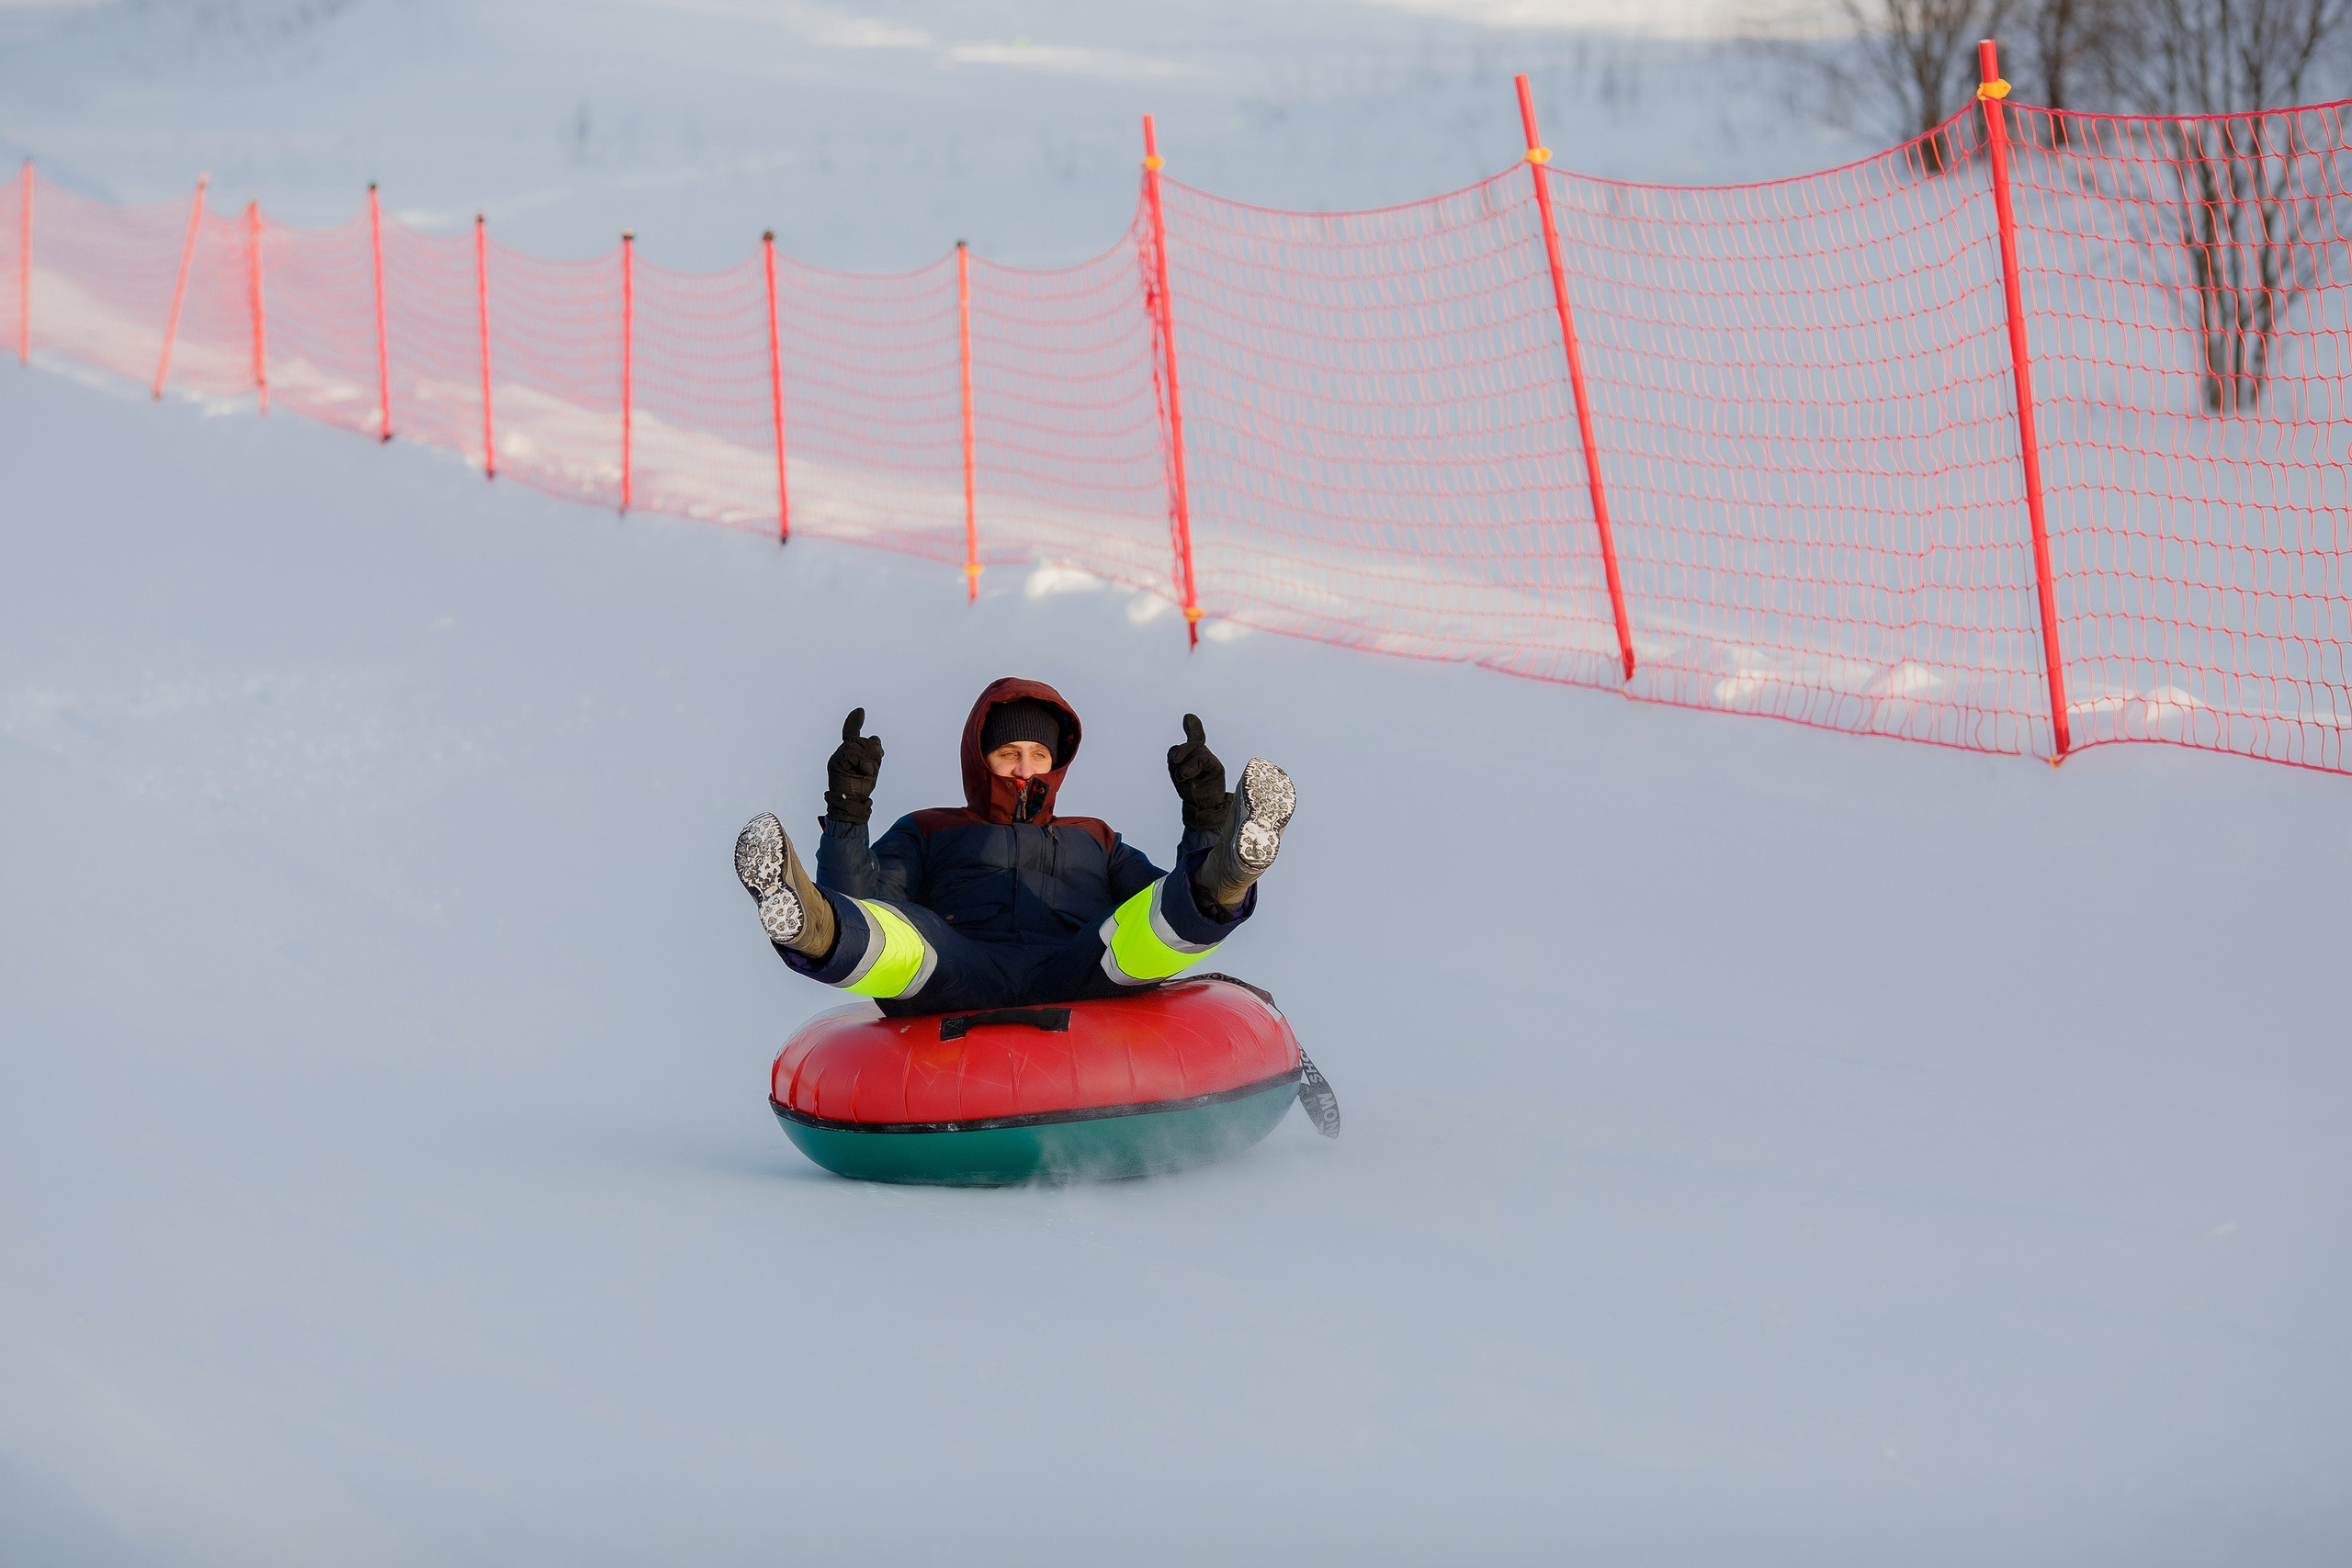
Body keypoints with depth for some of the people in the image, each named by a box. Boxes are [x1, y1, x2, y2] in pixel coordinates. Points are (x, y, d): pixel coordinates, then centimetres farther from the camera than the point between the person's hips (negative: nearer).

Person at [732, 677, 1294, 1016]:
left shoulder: (1094, 840, 39)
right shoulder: (928, 833, 34)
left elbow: (1168, 912, 24)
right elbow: (861, 895, 14)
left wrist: (1205, 823, 10)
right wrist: (846, 815, -2)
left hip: (1077, 979, 2)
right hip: (958, 986, -2)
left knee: (1174, 912, -28)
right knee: (891, 933, -37)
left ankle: (1229, 870, -61)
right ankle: (802, 920, -68)